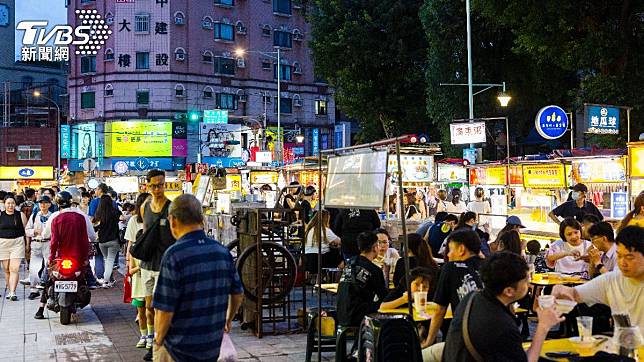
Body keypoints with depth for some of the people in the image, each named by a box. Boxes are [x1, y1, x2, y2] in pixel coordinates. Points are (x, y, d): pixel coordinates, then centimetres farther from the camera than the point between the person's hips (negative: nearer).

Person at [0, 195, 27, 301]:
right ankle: (10, 290, 17)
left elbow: (26, 230, 8)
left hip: (17, 243, -2)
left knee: (14, 269, -10)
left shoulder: (20, 215, 4)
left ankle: (13, 292, -12)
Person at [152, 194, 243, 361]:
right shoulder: (222, 251, -1)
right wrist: (228, 320, 27)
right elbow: (238, 294, 9)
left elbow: (165, 310, -20)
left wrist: (159, 339, -2)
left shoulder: (174, 255, -19)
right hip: (213, 348, 5)